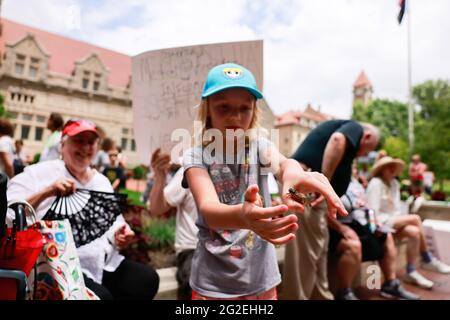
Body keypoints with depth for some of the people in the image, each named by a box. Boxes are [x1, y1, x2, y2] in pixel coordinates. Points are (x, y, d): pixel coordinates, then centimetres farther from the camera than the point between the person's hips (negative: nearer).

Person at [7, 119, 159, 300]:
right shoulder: (38, 173, -3)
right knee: (99, 295, -29)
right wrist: (45, 192, -26)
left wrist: (120, 236, -6)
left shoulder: (102, 181, 14)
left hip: (104, 262, 6)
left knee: (148, 279, -12)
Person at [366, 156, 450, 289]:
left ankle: (411, 272, -8)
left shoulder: (394, 183, 14)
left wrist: (399, 221, -5)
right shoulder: (376, 183, -11)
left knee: (415, 232, -20)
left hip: (393, 222, 7)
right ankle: (428, 260, -8)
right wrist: (392, 220, -17)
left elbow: (396, 208, 12)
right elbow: (373, 211, -16)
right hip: (380, 223, -7)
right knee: (415, 218, -20)